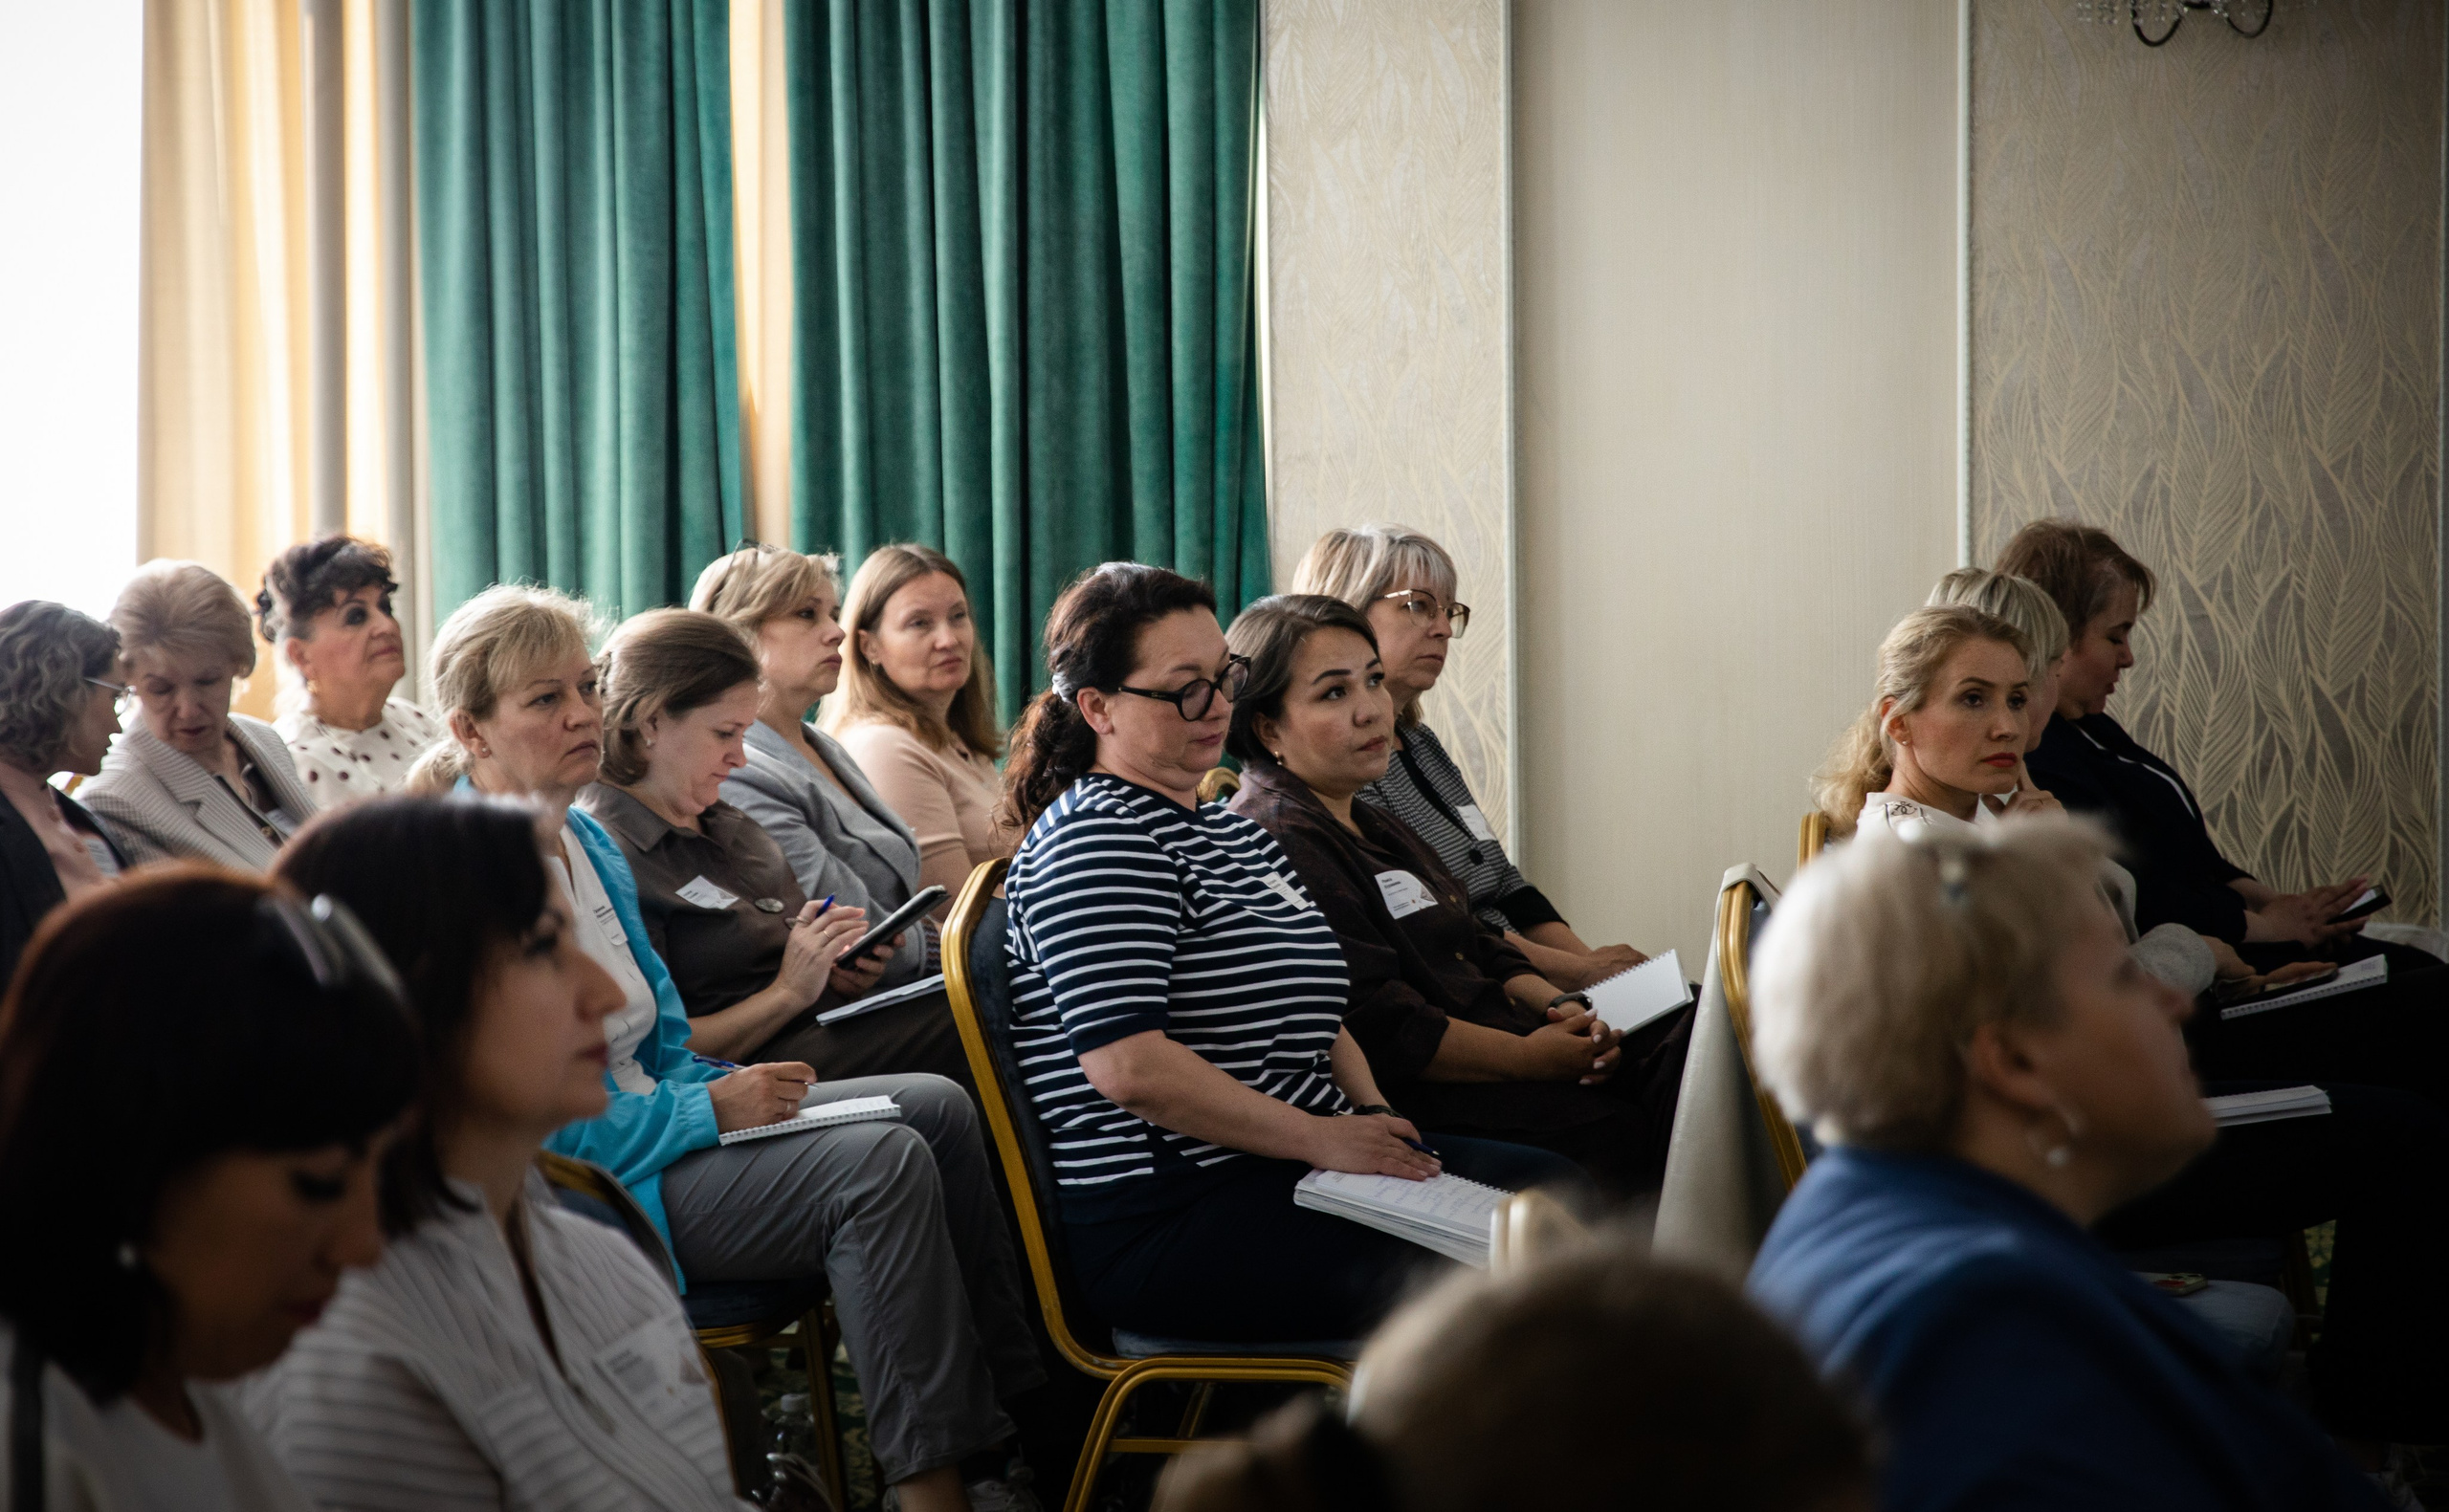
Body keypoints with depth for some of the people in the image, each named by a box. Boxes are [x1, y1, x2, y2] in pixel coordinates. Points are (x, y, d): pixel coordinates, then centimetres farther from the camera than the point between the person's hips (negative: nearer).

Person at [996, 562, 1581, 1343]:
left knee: (1552, 1185, -5)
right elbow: (1128, 1065, -22)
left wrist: (1374, 1122, 9)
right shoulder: (1096, 840, -10)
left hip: (1285, 1165, 10)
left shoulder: (1234, 833, 21)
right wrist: (1323, 1140, -16)